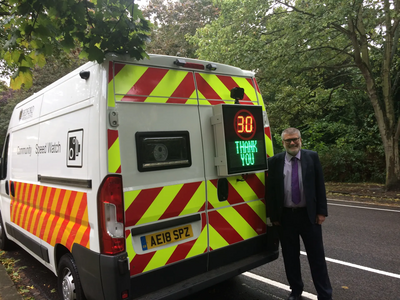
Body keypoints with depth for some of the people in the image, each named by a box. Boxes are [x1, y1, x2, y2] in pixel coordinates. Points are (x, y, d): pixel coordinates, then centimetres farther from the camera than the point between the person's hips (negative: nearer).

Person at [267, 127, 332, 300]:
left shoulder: (312, 157, 0)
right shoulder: (275, 161, -1)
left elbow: (320, 186, 0)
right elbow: (270, 190, 1)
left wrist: (321, 211, -4)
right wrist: (273, 215, -2)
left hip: (309, 215, -1)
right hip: (285, 216, 1)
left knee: (316, 256, 7)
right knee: (290, 256, 13)